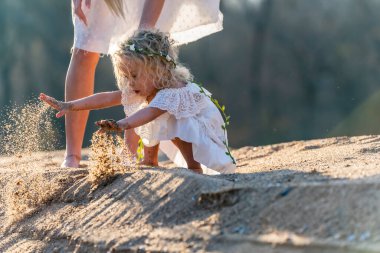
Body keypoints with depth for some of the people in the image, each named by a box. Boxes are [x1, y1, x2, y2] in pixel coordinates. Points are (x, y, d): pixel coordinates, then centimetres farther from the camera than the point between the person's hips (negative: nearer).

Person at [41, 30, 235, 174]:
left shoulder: (172, 93, -35)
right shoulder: (147, 88, -10)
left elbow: (149, 112, -55)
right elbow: (107, 98, -16)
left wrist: (122, 125, -73)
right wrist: (70, 106, -23)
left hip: (205, 131, -9)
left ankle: (194, 167, -22)